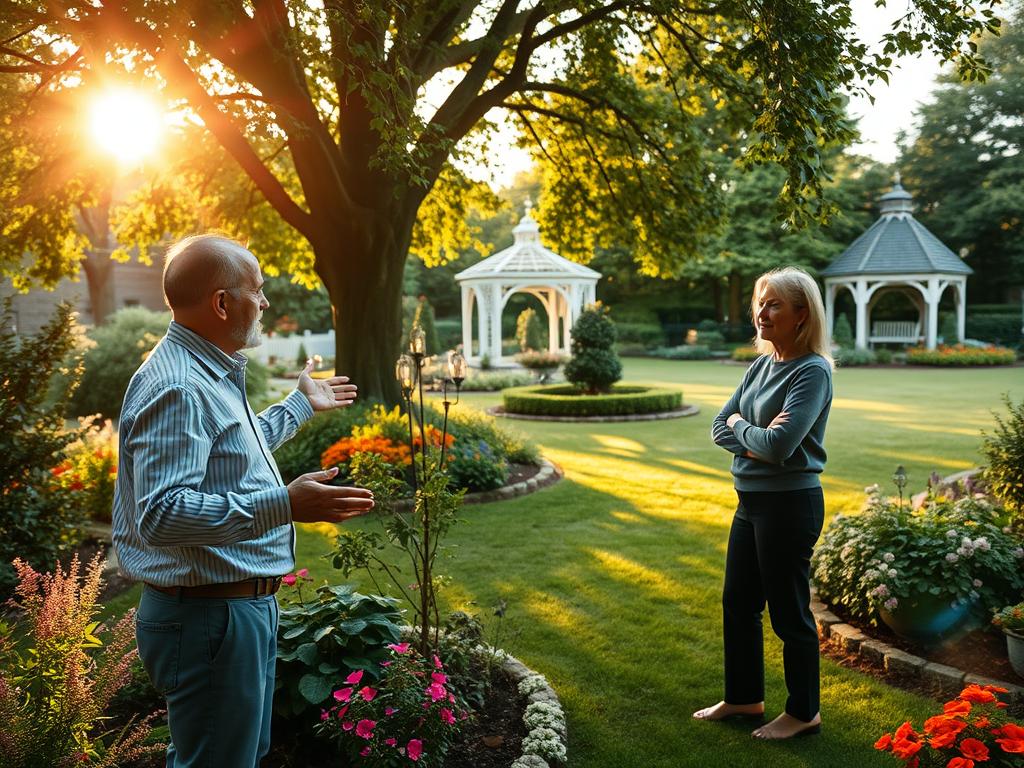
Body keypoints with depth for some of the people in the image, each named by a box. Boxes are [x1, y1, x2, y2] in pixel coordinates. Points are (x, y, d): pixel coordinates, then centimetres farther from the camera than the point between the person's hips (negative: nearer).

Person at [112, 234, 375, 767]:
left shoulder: (212, 374, 12)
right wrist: (283, 505, -38)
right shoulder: (176, 387, -23)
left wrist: (301, 404, 37)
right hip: (207, 617, -11)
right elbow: (161, 514, -32)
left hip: (244, 605, 11)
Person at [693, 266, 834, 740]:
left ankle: (803, 712, 27)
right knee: (738, 603, 19)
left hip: (790, 504, -9)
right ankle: (744, 697, 37)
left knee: (789, 611, 6)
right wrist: (753, 441, -13)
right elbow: (719, 428, 6)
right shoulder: (761, 366, 8)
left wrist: (740, 425, -7)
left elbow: (778, 443, -26)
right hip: (751, 500, 9)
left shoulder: (812, 372, -16)